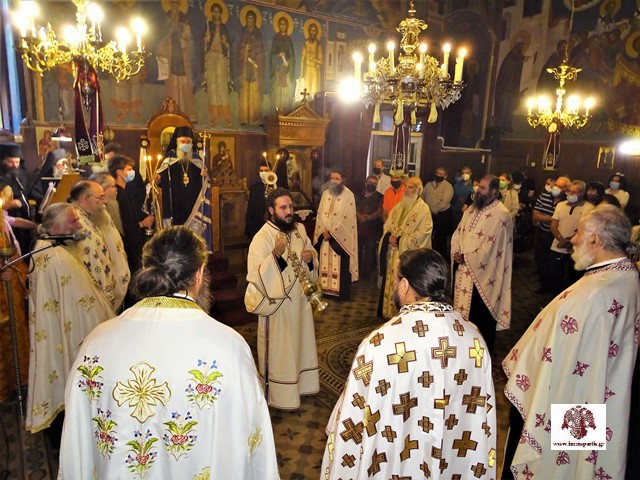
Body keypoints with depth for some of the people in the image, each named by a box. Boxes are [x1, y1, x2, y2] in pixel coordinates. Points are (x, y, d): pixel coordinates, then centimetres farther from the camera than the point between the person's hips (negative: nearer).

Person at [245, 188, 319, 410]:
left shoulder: (300, 229, 1)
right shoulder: (262, 238, -19)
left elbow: (311, 255, 15)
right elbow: (254, 276, -24)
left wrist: (310, 257, -8)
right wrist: (275, 254, -35)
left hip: (300, 299, 7)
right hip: (277, 303, -7)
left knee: (300, 343, 22)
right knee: (279, 349, 7)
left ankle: (300, 383, 42)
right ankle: (280, 394, 26)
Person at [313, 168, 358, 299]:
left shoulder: (348, 195, -7)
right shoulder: (325, 193, 9)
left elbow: (347, 218, -12)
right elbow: (320, 214, 6)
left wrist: (332, 232, -14)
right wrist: (324, 231, -9)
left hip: (340, 237, -4)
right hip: (324, 235, 5)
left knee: (341, 266, 0)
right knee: (324, 263, 7)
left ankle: (342, 292, 8)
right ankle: (325, 288, 16)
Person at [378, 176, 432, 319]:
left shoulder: (423, 209, -7)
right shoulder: (398, 206, 13)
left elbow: (424, 232, -15)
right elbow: (387, 225, 14)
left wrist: (401, 240, -17)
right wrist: (389, 237, -8)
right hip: (392, 251, 6)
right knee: (390, 282, 11)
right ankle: (388, 311, 24)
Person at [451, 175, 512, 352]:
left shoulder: (500, 214, -17)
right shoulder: (473, 208, 9)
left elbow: (490, 246, -21)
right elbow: (458, 232, 11)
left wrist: (467, 258, -14)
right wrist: (456, 252, -6)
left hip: (482, 273, -8)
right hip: (465, 269, 8)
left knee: (481, 315, 6)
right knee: (463, 308, 18)